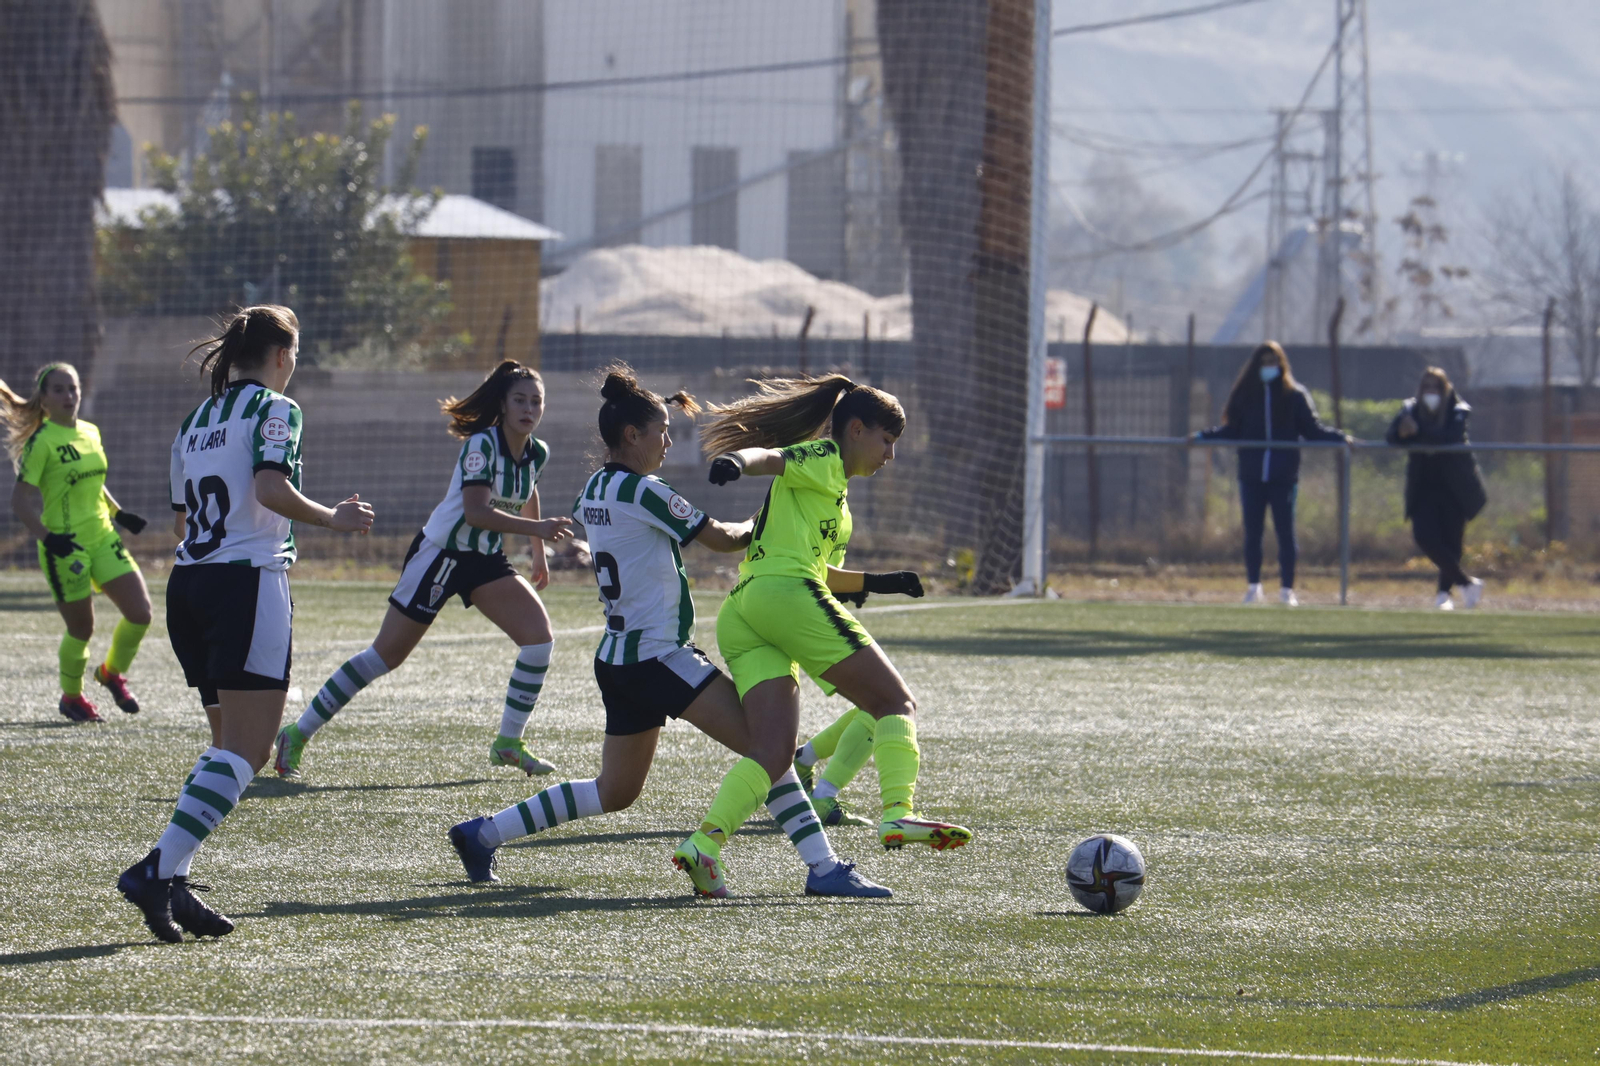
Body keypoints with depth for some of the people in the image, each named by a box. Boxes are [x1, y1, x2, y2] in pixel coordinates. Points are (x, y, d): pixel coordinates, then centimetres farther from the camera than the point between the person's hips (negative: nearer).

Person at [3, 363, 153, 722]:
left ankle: (112, 673, 25)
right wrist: (46, 537, -25)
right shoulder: (41, 442, -12)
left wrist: (118, 513, 12)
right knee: (81, 629, 1)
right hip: (65, 546, -6)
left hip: (103, 537, 6)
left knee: (140, 612, -2)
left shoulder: (90, 433, 10)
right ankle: (71, 697, 26)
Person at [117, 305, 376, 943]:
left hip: (189, 581, 8)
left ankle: (171, 881, 2)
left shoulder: (197, 420, 17)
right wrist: (334, 519, -7)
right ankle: (160, 869, -22)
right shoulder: (273, 409, -5)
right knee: (246, 751, -8)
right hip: (249, 580, -8)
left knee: (231, 746, 15)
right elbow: (271, 488, -20)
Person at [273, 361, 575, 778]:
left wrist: (539, 554, 31)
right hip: (440, 553, -7)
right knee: (386, 655, -5)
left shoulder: (537, 453, 2)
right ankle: (297, 735, 4)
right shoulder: (482, 444, -21)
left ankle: (509, 743, -2)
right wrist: (537, 528, -35)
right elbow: (477, 512, -31)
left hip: (485, 560, 7)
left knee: (539, 633, -12)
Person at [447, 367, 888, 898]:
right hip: (656, 655, -9)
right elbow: (719, 538, -7)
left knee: (615, 792, 19)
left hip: (617, 658, 9)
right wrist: (759, 528, 14)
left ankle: (483, 833, 22)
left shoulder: (594, 490, 10)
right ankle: (823, 867, -18)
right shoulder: (644, 492, -15)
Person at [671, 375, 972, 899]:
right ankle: (898, 813, -20)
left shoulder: (831, 488, 34)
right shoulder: (821, 459, 7)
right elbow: (767, 456, -14)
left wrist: (874, 582, 46)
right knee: (897, 702, -3)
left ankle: (704, 842, -25)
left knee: (774, 751, -6)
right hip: (787, 596, -9)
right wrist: (735, 460, -35)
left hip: (739, 618, 9)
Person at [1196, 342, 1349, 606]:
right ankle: (1253, 587, 16)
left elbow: (1313, 430, 2)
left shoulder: (1295, 396, 4)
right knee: (1252, 533, 4)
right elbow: (1231, 431, 10)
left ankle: (1287, 589, 5)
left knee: (1286, 533, -2)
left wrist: (1340, 438, -11)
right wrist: (1203, 436, -1)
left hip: (1283, 478, -2)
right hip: (1252, 477, 2)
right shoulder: (1244, 395, 8)